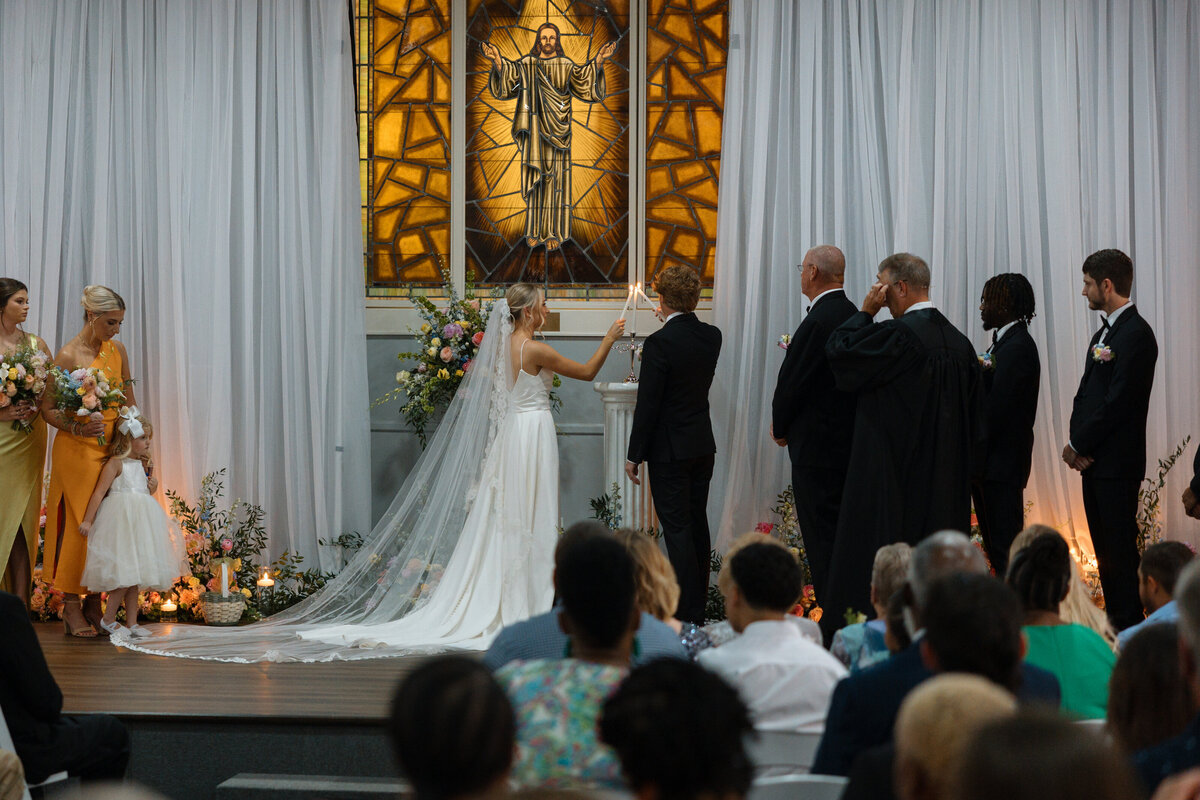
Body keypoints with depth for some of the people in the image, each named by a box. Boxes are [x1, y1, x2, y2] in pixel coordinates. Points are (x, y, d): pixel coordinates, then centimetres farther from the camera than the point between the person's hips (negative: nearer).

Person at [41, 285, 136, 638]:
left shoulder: (117, 350, 7)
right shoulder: (68, 355, -10)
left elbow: (129, 403, 15)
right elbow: (48, 409, -8)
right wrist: (78, 428, -25)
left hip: (113, 450, 6)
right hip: (77, 453, -5)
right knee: (77, 525, -4)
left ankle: (95, 606, 11)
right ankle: (71, 608, 3)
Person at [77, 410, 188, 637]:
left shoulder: (142, 464, 15)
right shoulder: (115, 463, -9)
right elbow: (100, 492, -12)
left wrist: (152, 488, 5)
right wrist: (87, 520, -15)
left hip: (140, 521, 8)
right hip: (121, 521, -8)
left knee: (134, 574, 9)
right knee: (125, 572, -11)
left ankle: (132, 622, 13)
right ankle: (108, 618, 0)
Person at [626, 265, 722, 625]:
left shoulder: (660, 342, -18)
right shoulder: (712, 336, 2)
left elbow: (647, 404, -17)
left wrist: (635, 455, -9)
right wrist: (672, 324, 27)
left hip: (669, 449, -7)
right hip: (703, 444, 7)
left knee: (677, 528, -4)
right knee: (697, 524, 15)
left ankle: (686, 613, -3)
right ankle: (698, 608, 22)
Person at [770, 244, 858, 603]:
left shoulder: (818, 322, -19)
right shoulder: (852, 315, 10)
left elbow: (791, 382, -14)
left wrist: (780, 429, 5)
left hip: (818, 448, -9)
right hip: (850, 442, 9)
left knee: (822, 537, -5)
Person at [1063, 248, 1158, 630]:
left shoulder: (1136, 335, -14)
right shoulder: (1104, 332, 17)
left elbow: (1117, 402, -19)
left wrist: (1079, 445, -11)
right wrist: (1075, 442, 2)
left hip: (1117, 464, -9)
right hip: (1094, 460, 10)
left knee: (1119, 551, -6)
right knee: (1104, 551, 13)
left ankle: (1130, 628, -1)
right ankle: (1116, 625, 19)